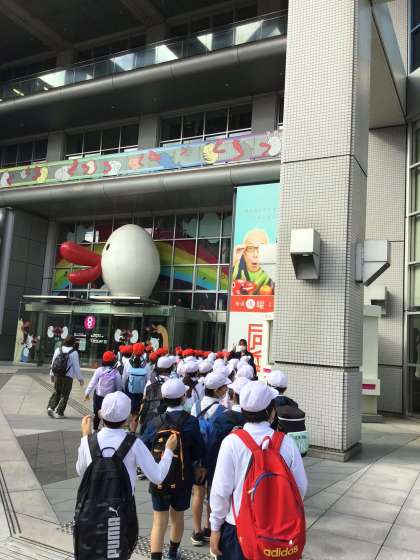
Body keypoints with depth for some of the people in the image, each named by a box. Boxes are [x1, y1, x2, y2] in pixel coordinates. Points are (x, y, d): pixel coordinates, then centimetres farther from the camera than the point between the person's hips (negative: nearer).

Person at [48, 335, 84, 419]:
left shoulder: (58, 350, 4)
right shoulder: (74, 353, -11)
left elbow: (53, 363, 11)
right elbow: (76, 367, -8)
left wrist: (52, 375, 22)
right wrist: (80, 378, 1)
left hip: (57, 375, 4)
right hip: (68, 377, -4)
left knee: (56, 392, 19)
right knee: (64, 395, 6)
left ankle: (50, 407, 4)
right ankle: (59, 412, 7)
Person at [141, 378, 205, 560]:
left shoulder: (155, 423, -15)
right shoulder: (192, 422, -16)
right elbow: (199, 451, -11)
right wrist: (198, 467, 9)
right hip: (184, 478, 1)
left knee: (159, 522, 7)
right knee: (178, 517, 22)